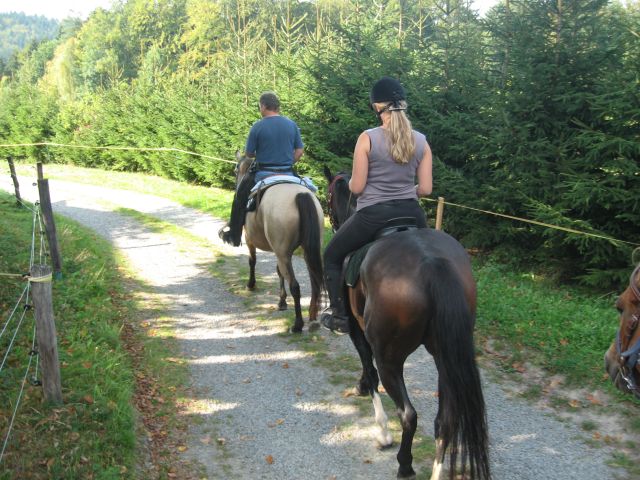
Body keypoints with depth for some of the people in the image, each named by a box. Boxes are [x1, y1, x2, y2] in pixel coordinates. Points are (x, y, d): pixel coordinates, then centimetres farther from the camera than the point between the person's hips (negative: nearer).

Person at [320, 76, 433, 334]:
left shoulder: (368, 138, -10)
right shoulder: (421, 141, 2)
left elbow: (356, 187, -9)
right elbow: (425, 188, 2)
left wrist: (350, 181, 14)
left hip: (372, 215, -4)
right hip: (411, 214, 4)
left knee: (332, 256, 21)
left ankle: (340, 317, 21)